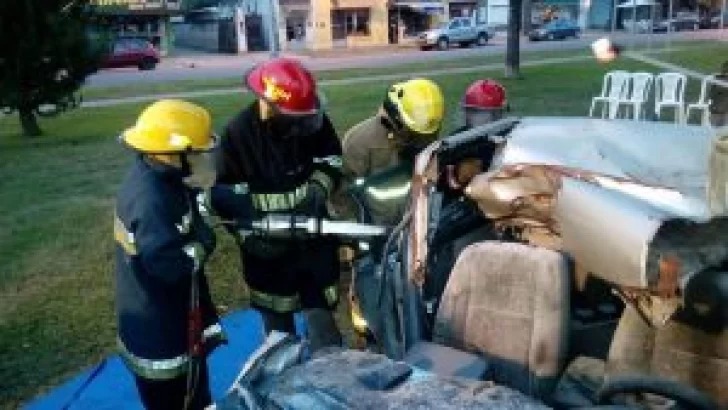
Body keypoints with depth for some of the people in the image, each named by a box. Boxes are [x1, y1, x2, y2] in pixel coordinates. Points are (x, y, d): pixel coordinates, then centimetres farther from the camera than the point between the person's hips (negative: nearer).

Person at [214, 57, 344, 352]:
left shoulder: (313, 119, -8)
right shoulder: (237, 134, -16)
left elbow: (331, 159, 7)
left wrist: (319, 187, -14)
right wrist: (249, 235, -24)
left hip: (313, 236, 2)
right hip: (267, 244, -2)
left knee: (321, 315, 13)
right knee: (277, 323, 15)